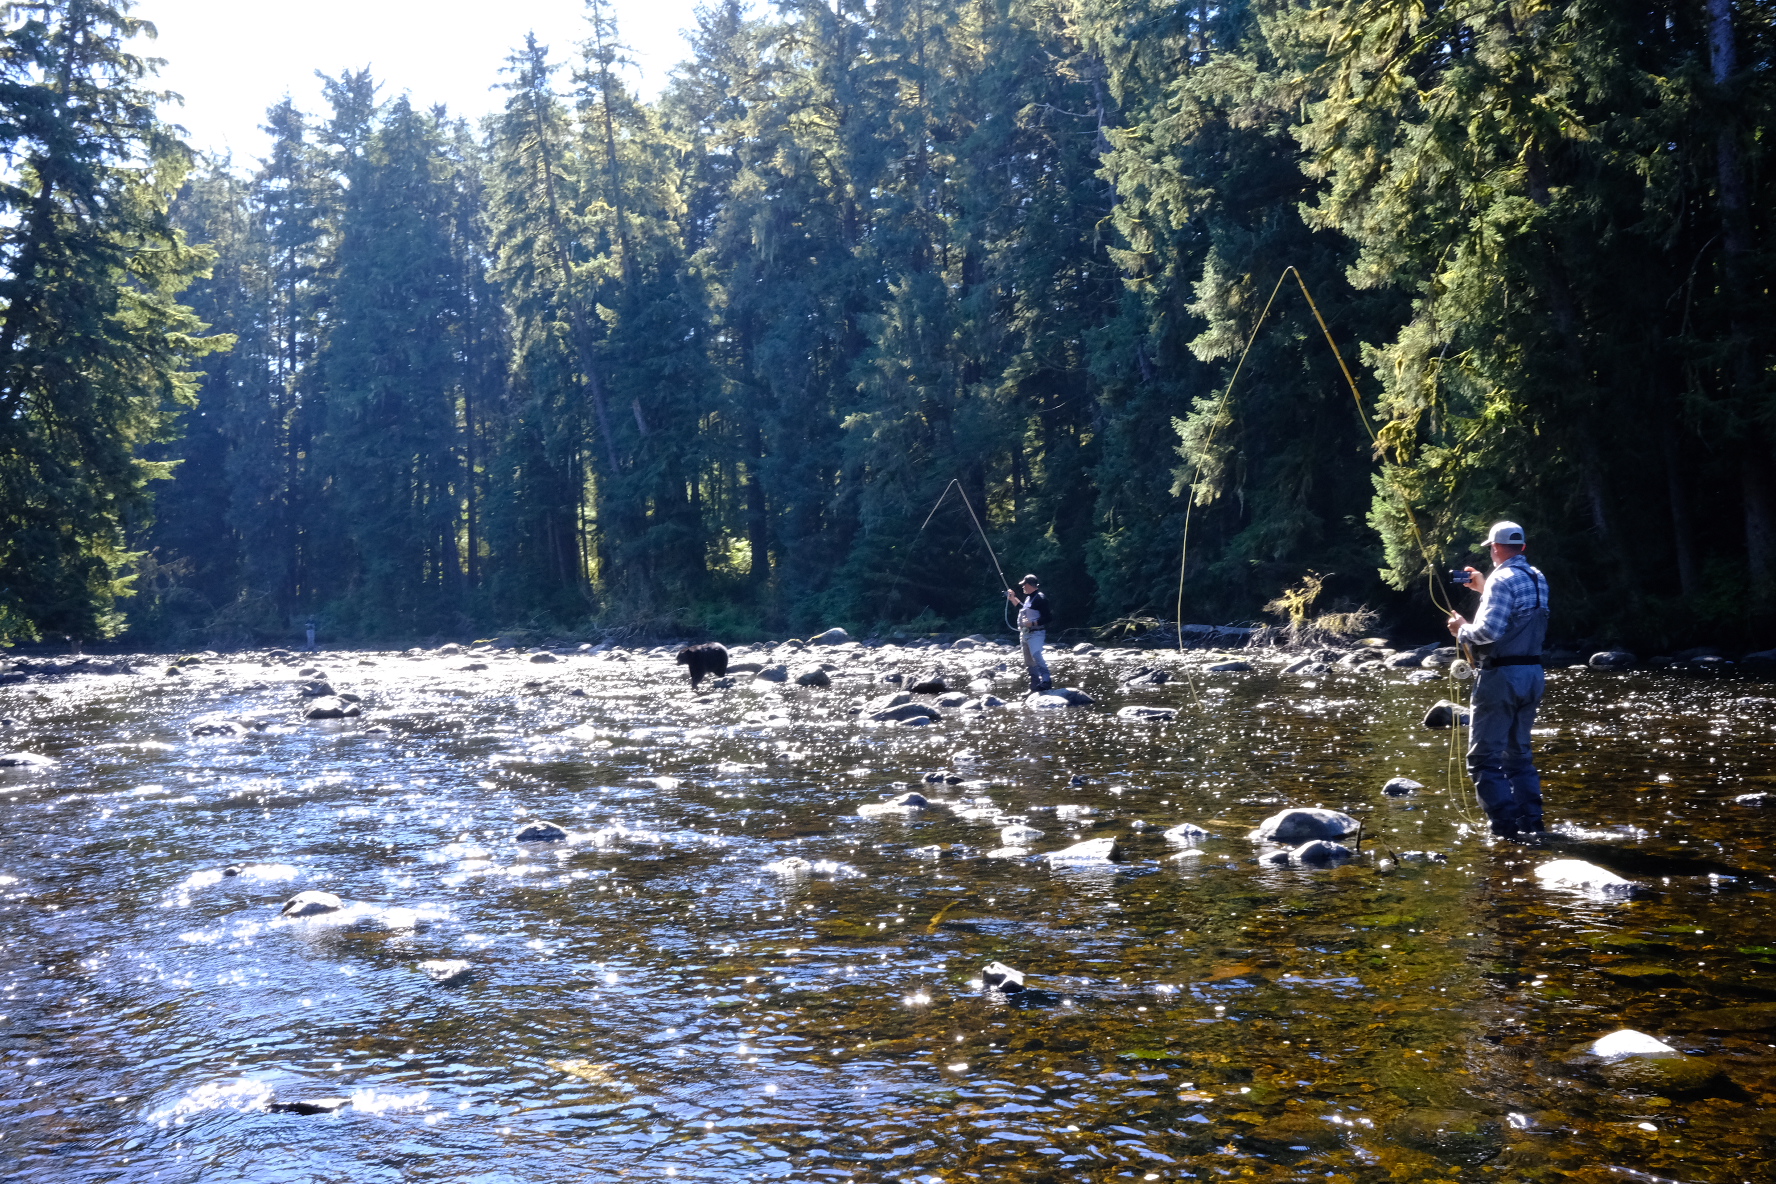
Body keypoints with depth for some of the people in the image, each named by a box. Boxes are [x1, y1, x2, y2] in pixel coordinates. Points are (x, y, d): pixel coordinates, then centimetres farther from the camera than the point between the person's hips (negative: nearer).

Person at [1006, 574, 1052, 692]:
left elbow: (1046, 618, -19)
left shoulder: (1040, 598, -14)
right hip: (1025, 634, 10)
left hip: (1036, 634, -10)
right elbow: (1023, 609, 34)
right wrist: (1013, 598, 28)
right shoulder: (1028, 597, 15)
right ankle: (1035, 686, 18)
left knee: (1036, 656, -28)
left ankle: (1046, 681, -32)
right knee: (1029, 663, 12)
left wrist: (1032, 623, -28)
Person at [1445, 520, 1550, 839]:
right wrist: (1485, 589, 31)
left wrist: (1462, 630, -4)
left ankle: (1506, 827, -11)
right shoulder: (1538, 579, 13)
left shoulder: (1502, 579, -14)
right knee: (1518, 753, 17)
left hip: (1501, 675, -9)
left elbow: (1489, 630, -22)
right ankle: (1531, 822, 16)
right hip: (1532, 673, 9)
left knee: (1484, 756, -5)